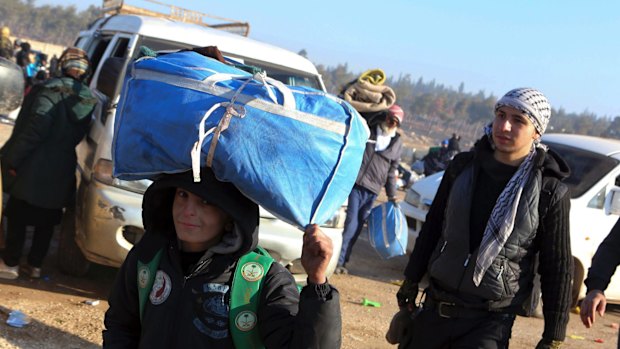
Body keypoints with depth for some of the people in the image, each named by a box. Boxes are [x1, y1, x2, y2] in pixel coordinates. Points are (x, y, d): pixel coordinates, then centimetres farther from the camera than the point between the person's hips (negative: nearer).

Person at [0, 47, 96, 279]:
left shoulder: (51, 89, -17)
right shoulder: (90, 100, 0)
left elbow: (36, 128, -22)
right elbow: (81, 136, 3)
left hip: (34, 170, -5)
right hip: (61, 176, 5)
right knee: (46, 221, 18)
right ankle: (35, 265, 25)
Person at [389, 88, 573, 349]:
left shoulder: (550, 192, -9)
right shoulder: (463, 166, 3)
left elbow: (558, 270, -5)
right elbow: (431, 229, 13)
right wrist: (409, 287, 15)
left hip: (490, 322, -5)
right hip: (435, 308, 5)